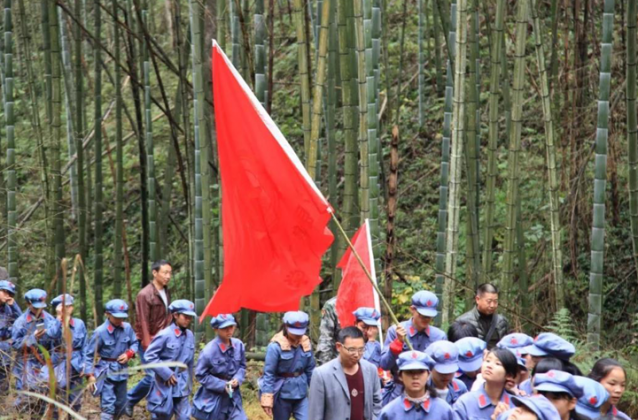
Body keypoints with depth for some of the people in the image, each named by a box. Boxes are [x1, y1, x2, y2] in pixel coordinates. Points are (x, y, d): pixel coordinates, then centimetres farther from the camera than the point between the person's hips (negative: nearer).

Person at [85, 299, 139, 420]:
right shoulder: (100, 332, -17)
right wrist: (90, 375, -14)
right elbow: (89, 354, -10)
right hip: (106, 372, -5)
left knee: (121, 405, 17)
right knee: (108, 406, -10)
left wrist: (128, 354, -10)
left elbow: (135, 343, 11)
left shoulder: (128, 328, -6)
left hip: (122, 371, 5)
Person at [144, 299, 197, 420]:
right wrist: (166, 374, -16)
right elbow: (150, 356, -14)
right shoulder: (165, 335, -15)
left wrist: (189, 383, 16)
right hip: (165, 384, -5)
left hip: (181, 384, 5)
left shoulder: (190, 336, 3)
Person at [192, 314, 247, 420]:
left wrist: (237, 379, -11)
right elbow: (201, 375, -13)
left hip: (232, 397, 4)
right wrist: (222, 385, -19)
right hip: (212, 398, -3)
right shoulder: (209, 351, -20)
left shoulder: (238, 345, -6)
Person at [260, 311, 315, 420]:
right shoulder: (276, 346, -17)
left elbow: (310, 369, 8)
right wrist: (267, 398, -16)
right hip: (282, 394, -4)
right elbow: (268, 373, -14)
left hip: (301, 393, 4)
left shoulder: (305, 343, -1)